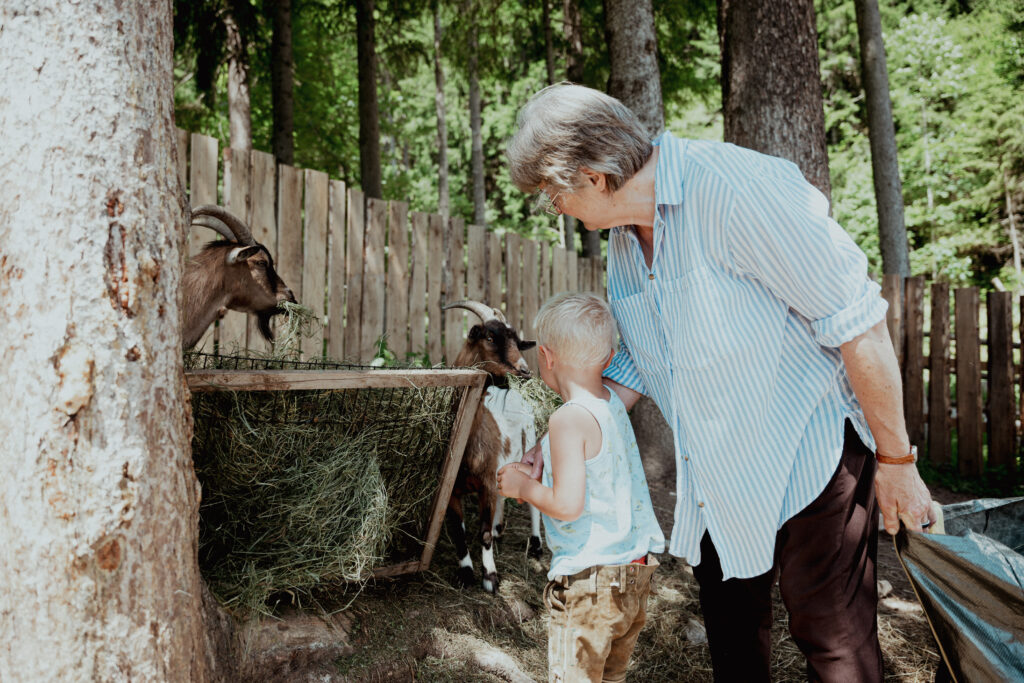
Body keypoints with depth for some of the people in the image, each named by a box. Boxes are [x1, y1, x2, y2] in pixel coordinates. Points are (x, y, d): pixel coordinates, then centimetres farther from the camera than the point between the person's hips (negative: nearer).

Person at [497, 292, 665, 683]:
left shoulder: (568, 420, -18)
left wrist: (523, 486, -7)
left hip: (588, 581, -8)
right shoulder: (613, 404, 7)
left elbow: (567, 504, -23)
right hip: (635, 577, 9)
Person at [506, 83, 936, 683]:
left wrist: (896, 460, -16)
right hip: (717, 485, 8)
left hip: (810, 456, -8)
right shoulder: (623, 241, 5)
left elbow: (858, 322, -22)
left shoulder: (730, 187, -24)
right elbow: (635, 364, 18)